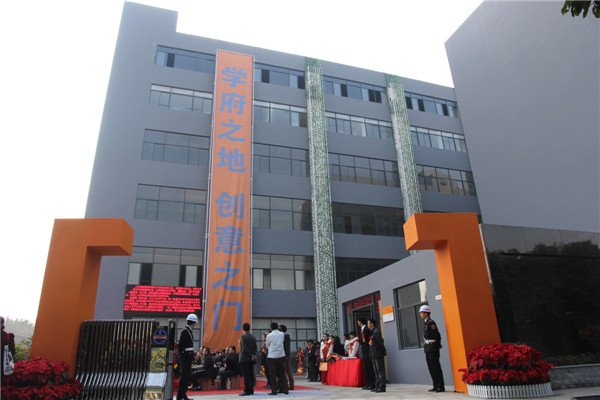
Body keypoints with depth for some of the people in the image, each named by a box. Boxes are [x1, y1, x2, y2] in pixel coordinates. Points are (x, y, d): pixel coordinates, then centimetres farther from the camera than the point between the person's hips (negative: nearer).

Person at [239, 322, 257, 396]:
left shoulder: (243, 337, -11)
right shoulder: (253, 337, 10)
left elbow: (245, 348, -16)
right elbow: (255, 348, 7)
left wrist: (251, 356, -11)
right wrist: (253, 355, 1)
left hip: (244, 358, -7)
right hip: (251, 359, 7)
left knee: (246, 375, -5)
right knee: (251, 374, 10)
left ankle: (246, 391, -6)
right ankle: (251, 390, 13)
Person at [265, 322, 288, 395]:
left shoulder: (269, 335, -6)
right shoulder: (282, 334, 2)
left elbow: (267, 346, 7)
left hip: (272, 356, -3)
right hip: (281, 356, 3)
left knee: (273, 375, 2)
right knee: (282, 374, 9)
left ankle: (274, 391, 3)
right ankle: (285, 390, 11)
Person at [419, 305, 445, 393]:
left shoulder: (431, 322, -14)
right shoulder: (426, 323, 13)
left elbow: (437, 335, -15)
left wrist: (438, 345, -7)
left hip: (433, 347, -9)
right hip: (427, 347, 9)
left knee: (436, 367, -3)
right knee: (431, 367, 12)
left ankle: (441, 386, 4)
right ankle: (436, 386, 19)